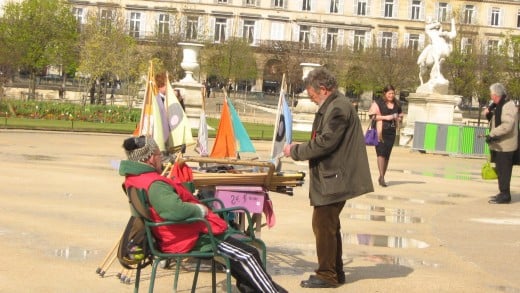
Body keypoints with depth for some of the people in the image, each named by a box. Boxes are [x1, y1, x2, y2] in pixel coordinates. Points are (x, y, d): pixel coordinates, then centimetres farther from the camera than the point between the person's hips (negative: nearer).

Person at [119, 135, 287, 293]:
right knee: (247, 255, -3)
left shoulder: (134, 179, 6)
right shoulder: (153, 184, -26)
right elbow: (174, 209, -43)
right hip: (190, 239, -11)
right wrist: (200, 209, -23)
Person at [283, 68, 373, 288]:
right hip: (334, 177, 11)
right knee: (329, 226, 17)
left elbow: (325, 142, -22)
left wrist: (295, 151, -12)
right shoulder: (334, 106, 16)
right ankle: (335, 272, 26)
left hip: (333, 179, -11)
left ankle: (327, 276, 2)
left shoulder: (338, 108, -17)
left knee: (323, 225, -5)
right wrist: (299, 149, 7)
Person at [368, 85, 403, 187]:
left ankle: (381, 177, 13)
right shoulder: (378, 103, -3)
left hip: (391, 132, 5)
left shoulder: (397, 104, 14)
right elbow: (371, 115, -8)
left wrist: (397, 118, 4)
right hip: (381, 131, -5)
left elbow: (400, 115, 27)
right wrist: (385, 117, -14)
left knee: (387, 155, 5)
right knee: (381, 152, -15)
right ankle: (381, 177, -20)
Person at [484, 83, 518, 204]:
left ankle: (505, 195, -2)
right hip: (499, 144, 10)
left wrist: (492, 134, -28)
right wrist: (488, 113, 9)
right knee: (500, 170, 14)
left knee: (503, 170, -6)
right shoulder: (499, 106, 16)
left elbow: (507, 125, -28)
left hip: (505, 145, -10)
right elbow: (494, 121, 28)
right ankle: (503, 193, 22)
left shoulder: (509, 106, -16)